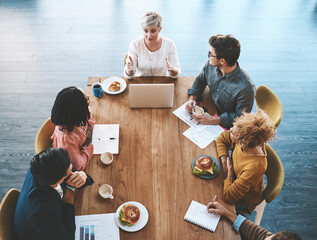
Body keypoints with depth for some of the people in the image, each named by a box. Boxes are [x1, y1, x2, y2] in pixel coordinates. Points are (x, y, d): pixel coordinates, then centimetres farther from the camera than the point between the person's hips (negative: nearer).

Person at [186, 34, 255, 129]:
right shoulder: (210, 65, -12)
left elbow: (240, 117, -19)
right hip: (210, 113, 7)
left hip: (227, 128, -6)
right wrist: (192, 98, -9)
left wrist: (213, 120, -28)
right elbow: (200, 80, 9)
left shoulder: (246, 87, -30)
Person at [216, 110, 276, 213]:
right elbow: (222, 138, -4)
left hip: (243, 201, -6)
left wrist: (229, 169, -24)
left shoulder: (254, 168, -43)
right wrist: (224, 161, -17)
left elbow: (228, 196, -36)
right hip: (234, 179, 6)